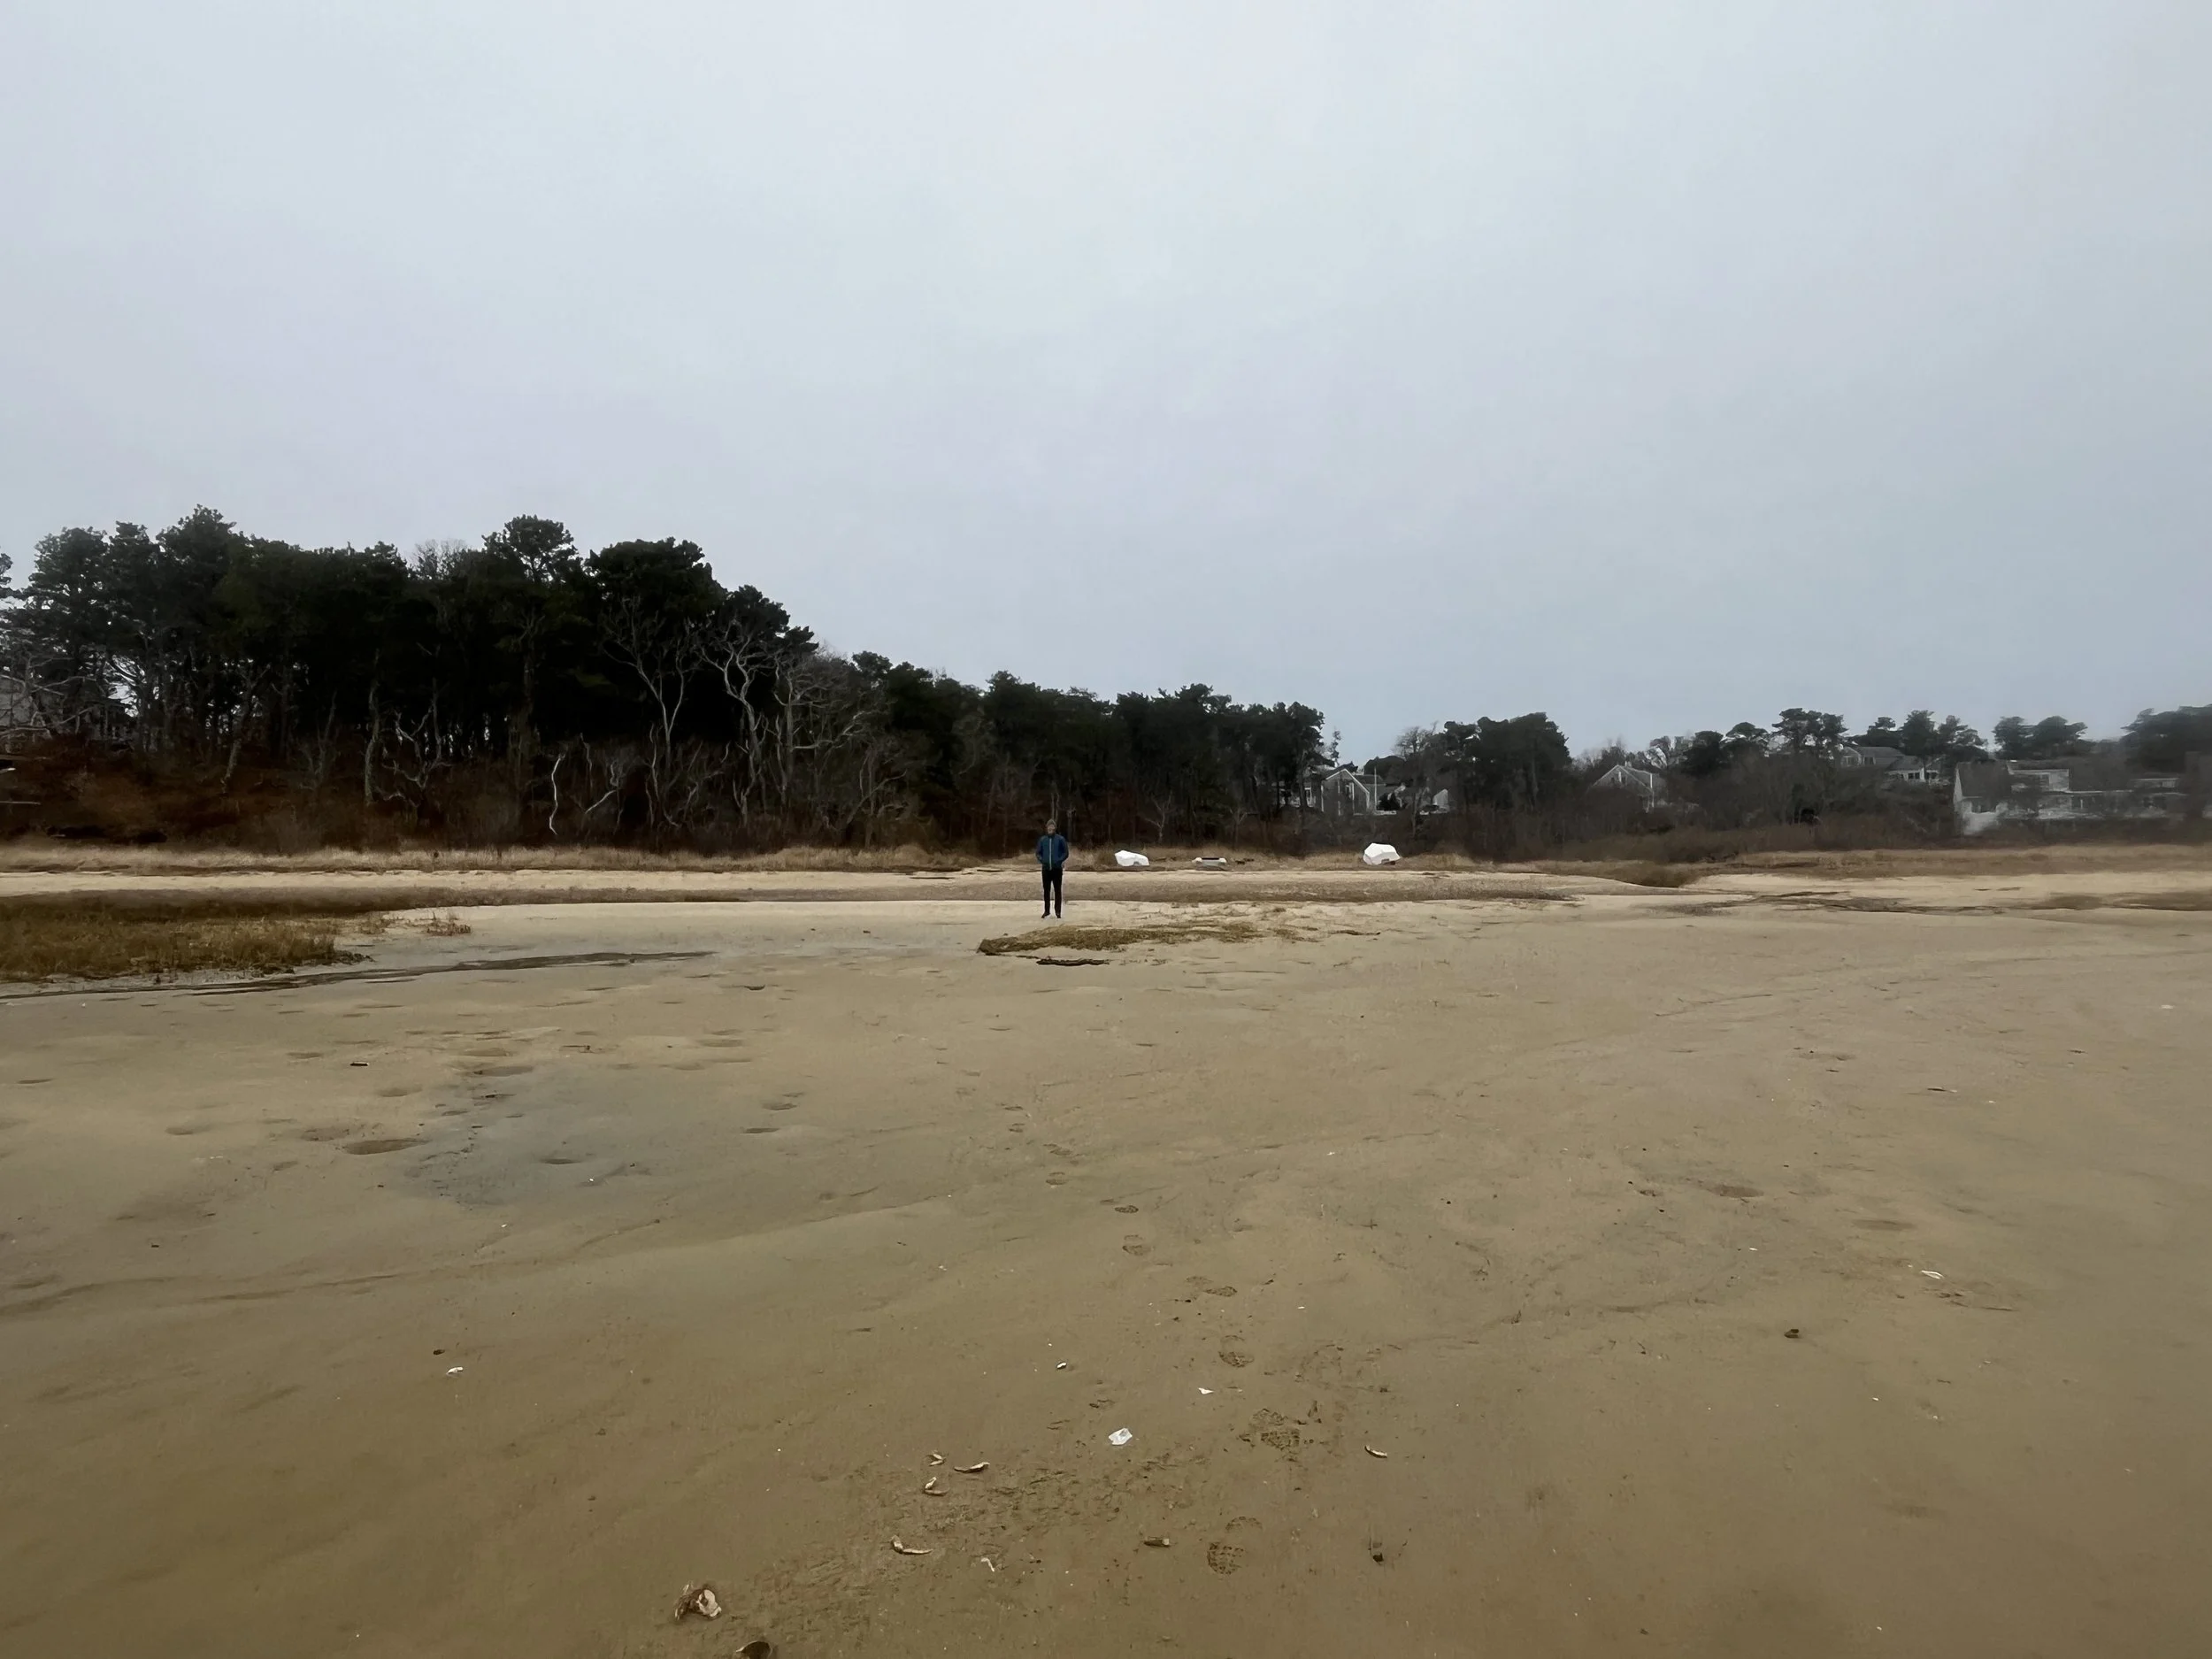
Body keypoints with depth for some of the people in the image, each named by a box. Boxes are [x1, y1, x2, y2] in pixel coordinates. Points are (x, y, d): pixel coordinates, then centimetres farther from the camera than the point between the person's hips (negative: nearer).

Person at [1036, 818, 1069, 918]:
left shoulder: (1061, 839, -3)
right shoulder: (1042, 839, 4)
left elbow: (1065, 853, 0)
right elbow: (1038, 852, 10)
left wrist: (1059, 861, -14)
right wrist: (1042, 860, -7)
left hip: (1057, 869, -2)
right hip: (1046, 869, 2)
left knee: (1058, 890, 3)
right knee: (1047, 890, 8)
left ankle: (1058, 911, 10)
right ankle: (1047, 910, 18)